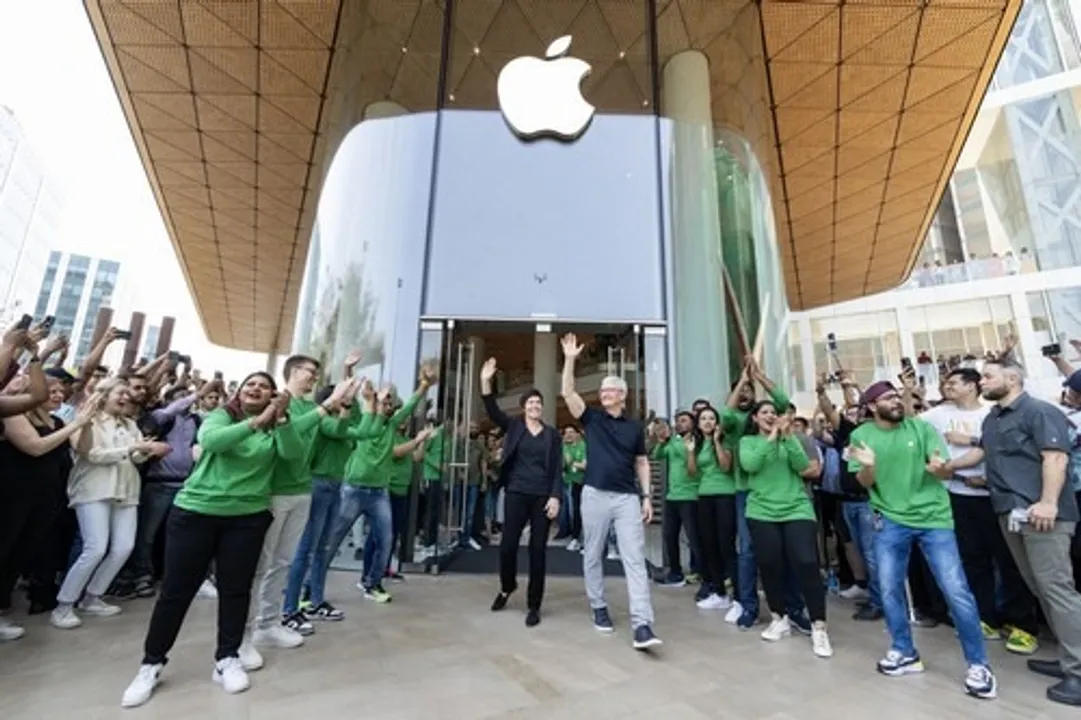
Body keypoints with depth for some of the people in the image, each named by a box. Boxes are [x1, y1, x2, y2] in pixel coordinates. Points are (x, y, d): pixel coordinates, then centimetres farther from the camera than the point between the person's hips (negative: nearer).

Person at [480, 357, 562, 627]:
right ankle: (507, 587, 34)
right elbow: (492, 410, -10)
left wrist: (555, 497, -9)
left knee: (538, 549, 4)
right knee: (507, 544, 2)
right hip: (516, 494, 0)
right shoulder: (513, 427, 5)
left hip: (542, 497, 0)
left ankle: (534, 605, 19)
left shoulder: (552, 434, 5)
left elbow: (557, 468, 2)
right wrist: (485, 382, -23)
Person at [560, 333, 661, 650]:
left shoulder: (634, 428, 8)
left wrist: (647, 496, 3)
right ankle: (599, 607, 29)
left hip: (628, 498, 1)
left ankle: (642, 624, -4)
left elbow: (642, 463, 11)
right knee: (593, 556, 10)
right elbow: (568, 393, -7)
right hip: (595, 495, 0)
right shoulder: (592, 418, 4)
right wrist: (570, 359, -14)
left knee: (635, 558, -5)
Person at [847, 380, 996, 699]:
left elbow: (946, 470, -7)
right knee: (889, 589, 8)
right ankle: (905, 652, 27)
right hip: (891, 519, 1)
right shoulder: (861, 435, -3)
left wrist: (938, 468, -30)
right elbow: (865, 483, -5)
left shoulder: (922, 427, -3)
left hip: (933, 517, -1)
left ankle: (978, 664, 19)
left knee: (957, 591, -1)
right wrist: (868, 466, -27)